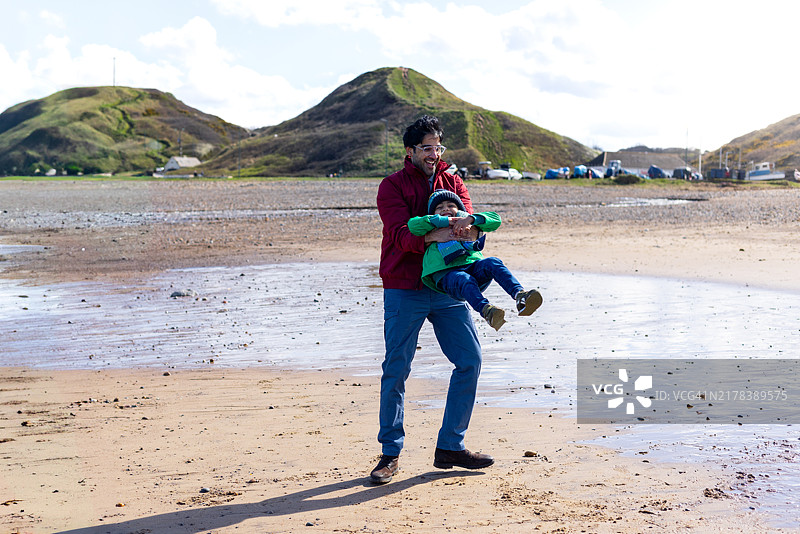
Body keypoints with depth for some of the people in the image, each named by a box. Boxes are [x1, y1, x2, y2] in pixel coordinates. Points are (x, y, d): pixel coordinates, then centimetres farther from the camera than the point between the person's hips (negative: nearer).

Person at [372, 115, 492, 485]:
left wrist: (467, 228, -27)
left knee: (470, 360, 2)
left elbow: (467, 216, -3)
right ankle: (390, 453, 10)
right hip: (404, 290, -5)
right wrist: (432, 235, -34)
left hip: (447, 286, 5)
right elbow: (400, 233, -16)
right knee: (396, 370, -3)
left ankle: (450, 447, 13)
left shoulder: (452, 183, 14)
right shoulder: (393, 186, -1)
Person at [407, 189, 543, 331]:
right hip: (446, 274, -3)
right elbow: (413, 224, 3)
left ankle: (519, 294, -49)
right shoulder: (432, 230, 24)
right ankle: (485, 310, -61)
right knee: (464, 280, -37)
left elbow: (495, 220, 16)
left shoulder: (470, 225, 30)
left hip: (473, 267, 3)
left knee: (493, 263, -28)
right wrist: (444, 220, 1)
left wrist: (471, 219, -2)